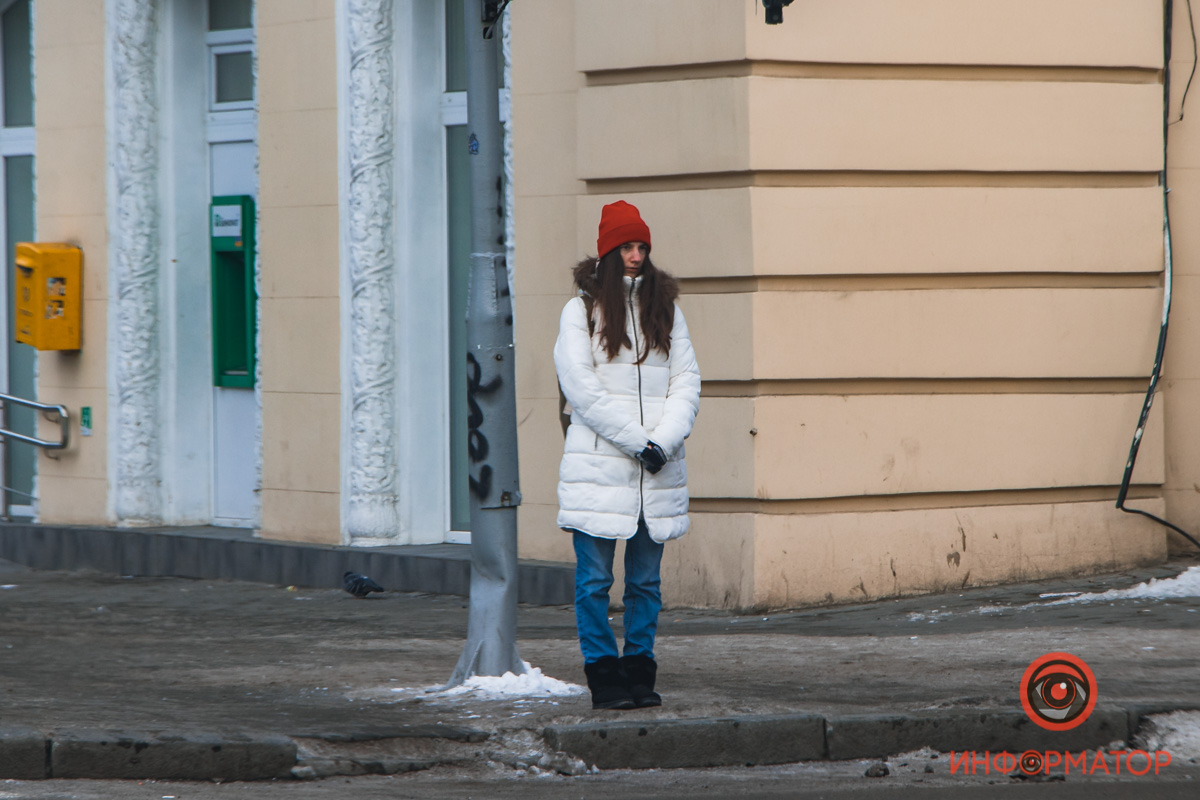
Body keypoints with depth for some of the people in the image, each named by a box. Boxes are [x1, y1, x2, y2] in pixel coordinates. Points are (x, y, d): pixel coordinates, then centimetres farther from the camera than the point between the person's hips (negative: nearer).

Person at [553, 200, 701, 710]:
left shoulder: (665, 310, 13)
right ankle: (603, 677, 2)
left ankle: (640, 673, 12)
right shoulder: (581, 311, 2)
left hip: (658, 471, 3)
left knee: (646, 581, 6)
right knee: (594, 581, -3)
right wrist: (638, 442, -12)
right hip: (599, 469, -3)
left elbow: (686, 382, 7)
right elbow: (582, 390, -7)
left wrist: (664, 442, -9)